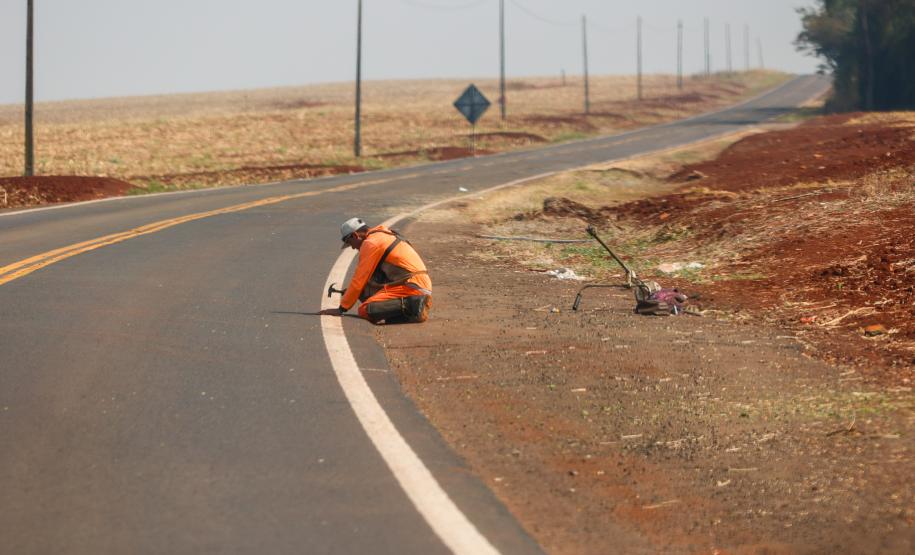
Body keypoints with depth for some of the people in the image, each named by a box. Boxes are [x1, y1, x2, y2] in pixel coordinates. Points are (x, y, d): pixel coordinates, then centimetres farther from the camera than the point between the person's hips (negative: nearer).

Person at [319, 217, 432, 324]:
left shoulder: (370, 243, -7)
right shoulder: (383, 235, 23)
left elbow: (359, 279, -5)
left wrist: (341, 309, 2)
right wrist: (351, 291, 37)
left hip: (412, 286, -10)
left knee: (365, 310, -17)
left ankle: (411, 305, -22)